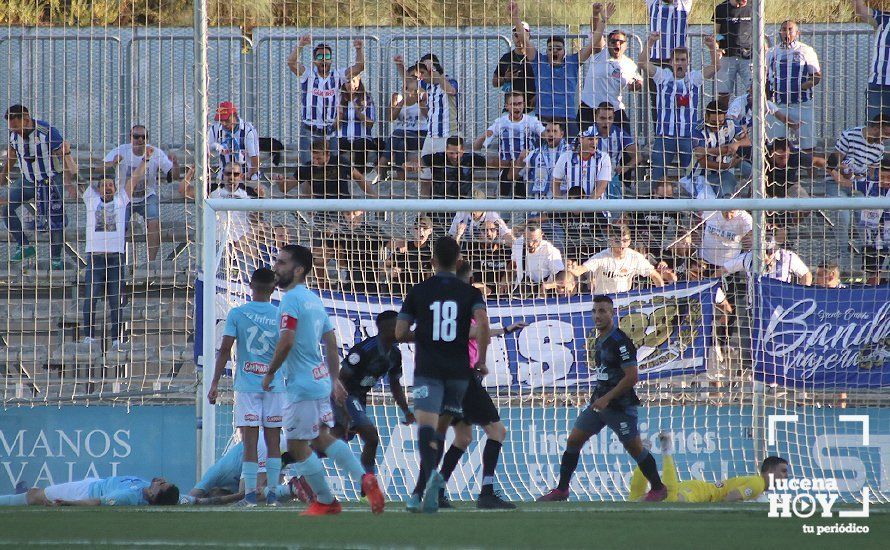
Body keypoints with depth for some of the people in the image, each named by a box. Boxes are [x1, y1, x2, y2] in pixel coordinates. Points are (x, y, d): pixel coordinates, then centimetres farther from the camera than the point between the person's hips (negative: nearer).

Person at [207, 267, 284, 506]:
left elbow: (225, 349, -5)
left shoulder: (237, 314, -2)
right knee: (273, 440, 7)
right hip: (275, 386, 1)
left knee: (250, 441, -2)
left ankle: (250, 494, -6)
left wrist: (214, 384, -1)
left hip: (247, 386, -1)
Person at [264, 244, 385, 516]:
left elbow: (286, 341, -24)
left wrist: (270, 373, -11)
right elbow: (331, 344, 18)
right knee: (322, 438, 18)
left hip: (302, 386, -9)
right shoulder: (314, 299, 14)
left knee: (296, 445, 1)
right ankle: (365, 479, 4)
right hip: (321, 380, 9)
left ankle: (326, 501, 7)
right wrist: (335, 380, 21)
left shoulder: (291, 299, -14)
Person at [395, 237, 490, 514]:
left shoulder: (418, 291, 4)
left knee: (426, 427, -14)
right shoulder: (470, 293, 5)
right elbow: (483, 325, -13)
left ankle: (432, 473, -43)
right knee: (439, 433, 12)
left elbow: (400, 333, 1)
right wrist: (481, 359, -2)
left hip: (428, 370, -2)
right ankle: (420, 494, 9)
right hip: (458, 371, 2)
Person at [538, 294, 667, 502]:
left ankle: (658, 488, 17)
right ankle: (561, 489, 9)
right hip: (599, 402, 8)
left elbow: (632, 377, -21)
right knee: (573, 440, 3)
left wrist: (607, 398, -21)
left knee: (635, 449, 2)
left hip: (619, 405, -8)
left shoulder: (620, 341, -17)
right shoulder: (599, 340, 10)